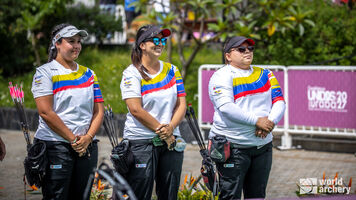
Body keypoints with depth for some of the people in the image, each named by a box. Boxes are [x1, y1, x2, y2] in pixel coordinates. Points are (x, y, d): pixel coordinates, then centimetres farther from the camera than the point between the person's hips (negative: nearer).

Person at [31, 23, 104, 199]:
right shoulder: (45, 72, -1)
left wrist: (88, 137, -6)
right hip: (55, 146, -5)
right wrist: (73, 140, -13)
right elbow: (46, 112, -11)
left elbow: (99, 111, 11)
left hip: (87, 146, 5)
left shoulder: (88, 74, 16)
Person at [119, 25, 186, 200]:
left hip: (171, 141, 5)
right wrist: (161, 131, -12)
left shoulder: (172, 70, 13)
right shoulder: (132, 73, -3)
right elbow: (136, 110, -12)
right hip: (141, 142, -5)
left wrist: (170, 128, -10)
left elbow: (181, 104, 8)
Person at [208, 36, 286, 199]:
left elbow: (279, 102, 7)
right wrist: (257, 120, -22)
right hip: (232, 145, -6)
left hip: (263, 145, 6)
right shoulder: (222, 76, -3)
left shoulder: (264, 74, 16)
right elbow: (226, 107, -17)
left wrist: (270, 122, -14)